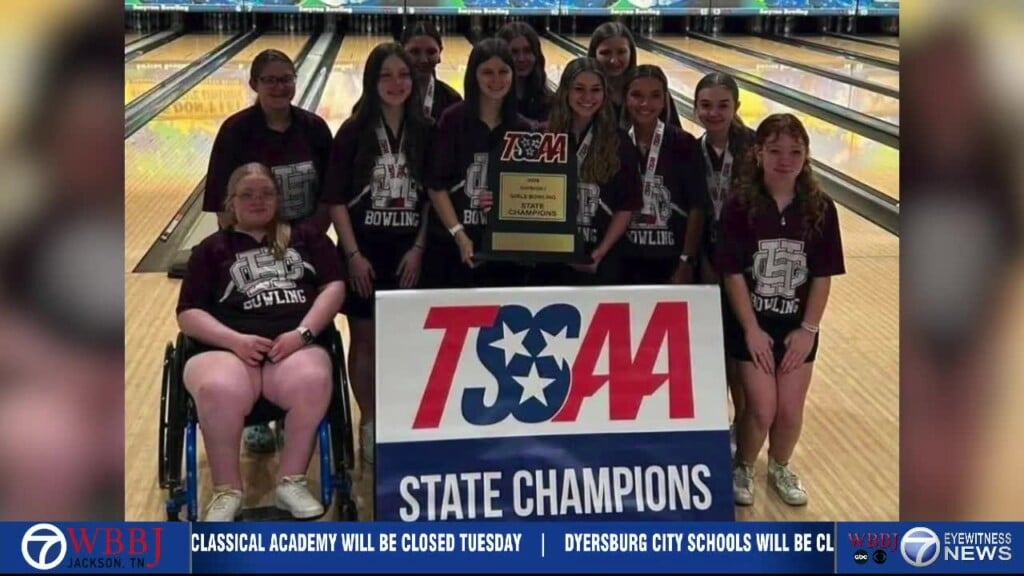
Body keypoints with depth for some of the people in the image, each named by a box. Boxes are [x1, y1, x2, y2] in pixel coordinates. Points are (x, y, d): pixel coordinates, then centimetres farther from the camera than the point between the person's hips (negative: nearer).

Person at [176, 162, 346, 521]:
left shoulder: (306, 237, 21)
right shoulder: (212, 249, 19)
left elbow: (334, 287, 9)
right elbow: (188, 314, 10)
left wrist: (302, 332, -8)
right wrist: (235, 339, -9)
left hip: (298, 345, 1)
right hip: (228, 348, 0)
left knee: (313, 381, -37)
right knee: (218, 390, -37)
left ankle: (292, 481, -17)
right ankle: (227, 491, -18)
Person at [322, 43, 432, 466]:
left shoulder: (425, 132, 1)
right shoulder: (354, 131, -6)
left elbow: (432, 197, 4)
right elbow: (336, 199, -6)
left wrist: (418, 249, -4)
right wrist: (353, 254, -11)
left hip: (409, 252, 2)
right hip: (364, 251, -1)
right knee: (365, 339, 6)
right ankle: (369, 423, 18)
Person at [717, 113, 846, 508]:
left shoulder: (820, 209, -6)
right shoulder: (740, 207, -12)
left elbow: (823, 276, -3)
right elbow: (733, 274, -11)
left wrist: (808, 329, -7)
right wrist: (751, 329, -13)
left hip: (798, 326, 2)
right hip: (752, 324, -2)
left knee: (791, 410, 6)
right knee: (762, 408, -4)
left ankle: (780, 468, 34)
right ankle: (741, 468, 24)